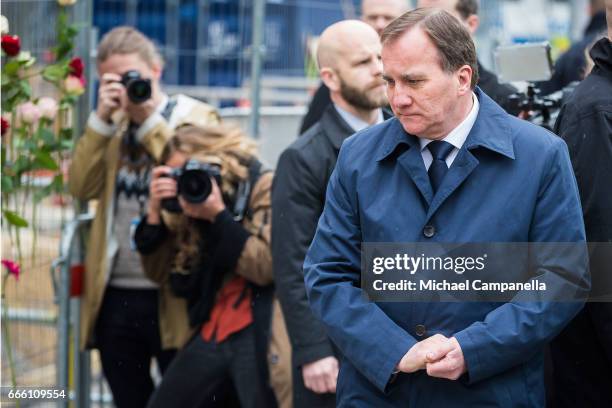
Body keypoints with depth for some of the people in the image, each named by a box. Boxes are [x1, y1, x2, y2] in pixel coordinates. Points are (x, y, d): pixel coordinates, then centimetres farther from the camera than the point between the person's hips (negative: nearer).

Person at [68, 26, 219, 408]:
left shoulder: (197, 116, 0)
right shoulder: (110, 125, 15)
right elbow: (82, 187, 1)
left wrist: (149, 119, -14)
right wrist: (102, 118, -5)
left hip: (171, 295, -5)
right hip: (115, 293, 5)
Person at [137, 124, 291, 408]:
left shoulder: (265, 189, -4)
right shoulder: (192, 210, 13)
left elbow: (267, 267, -14)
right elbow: (160, 273, 11)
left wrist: (218, 214, -17)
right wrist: (155, 212, -2)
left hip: (258, 336, -6)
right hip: (210, 333, 6)